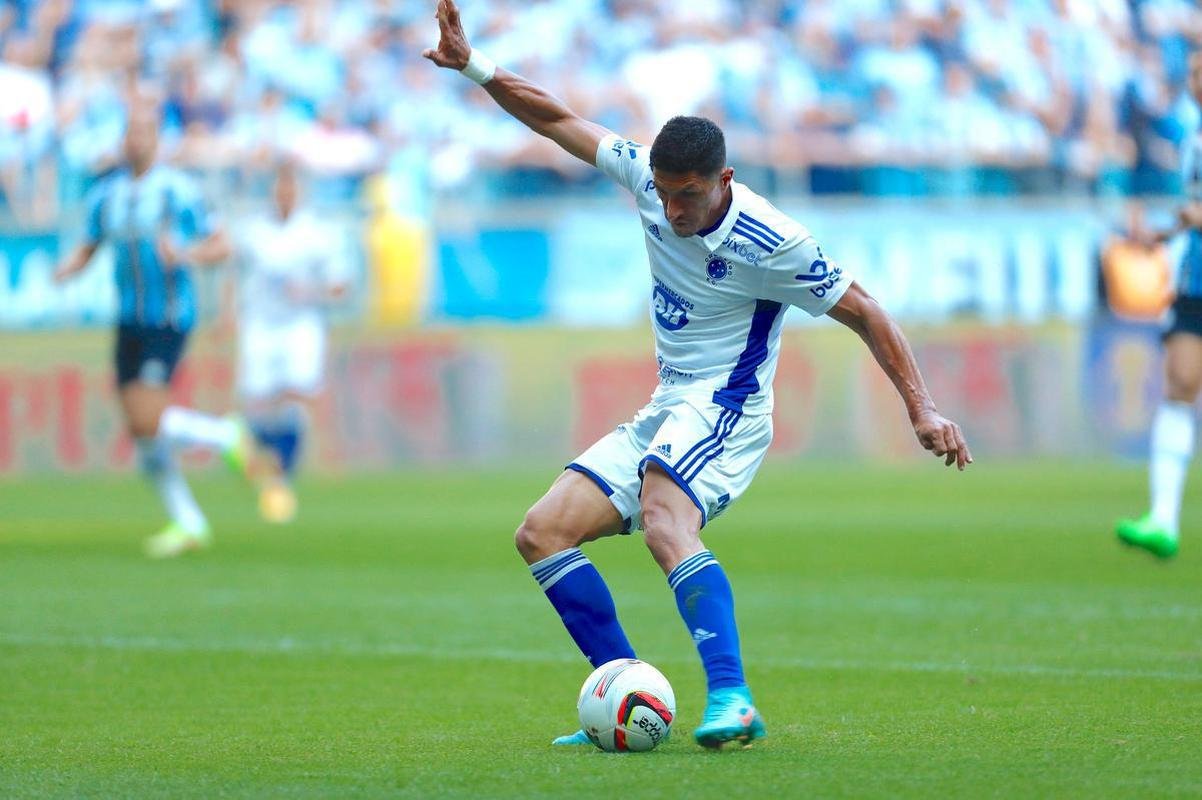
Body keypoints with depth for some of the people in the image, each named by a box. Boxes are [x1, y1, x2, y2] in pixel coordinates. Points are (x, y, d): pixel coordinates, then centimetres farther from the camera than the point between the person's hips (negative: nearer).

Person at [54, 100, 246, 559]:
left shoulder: (177, 190, -8)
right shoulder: (105, 194, 8)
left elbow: (220, 247, -5)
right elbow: (87, 250, 17)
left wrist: (184, 254, -24)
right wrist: (65, 270, -5)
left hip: (169, 321, -6)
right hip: (130, 322, 6)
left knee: (147, 421, -18)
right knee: (140, 432, 4)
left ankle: (226, 436, 8)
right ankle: (188, 524, 15)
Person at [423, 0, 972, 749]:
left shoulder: (771, 243, -18)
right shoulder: (646, 174, -2)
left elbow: (865, 313, -11)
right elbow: (559, 121, 9)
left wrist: (922, 409, -15)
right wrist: (474, 65, 2)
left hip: (725, 407, -8)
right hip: (665, 410, 8)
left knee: (665, 522, -36)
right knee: (543, 533, -4)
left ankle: (732, 700, -48)